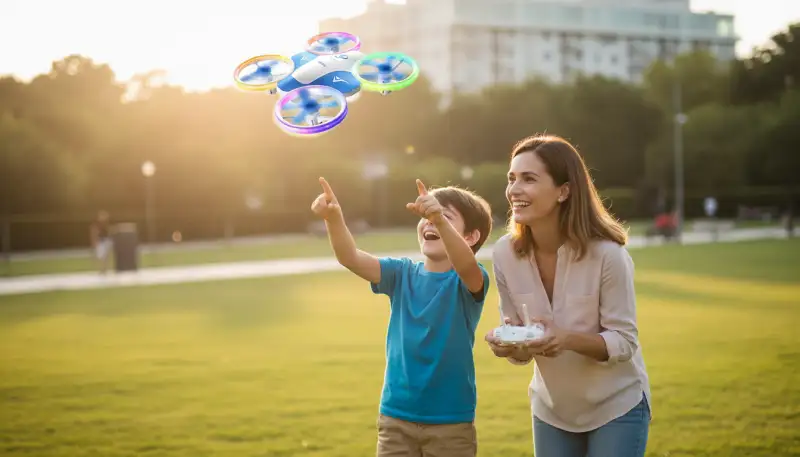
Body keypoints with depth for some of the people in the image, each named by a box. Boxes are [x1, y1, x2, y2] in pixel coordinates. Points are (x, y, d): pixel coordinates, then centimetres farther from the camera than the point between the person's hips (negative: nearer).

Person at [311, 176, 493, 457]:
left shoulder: (469, 281, -10)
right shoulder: (403, 274, 1)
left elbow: (466, 265, -34)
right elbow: (350, 258, -13)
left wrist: (440, 219, -52)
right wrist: (333, 218, -33)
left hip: (451, 422, -3)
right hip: (396, 417, 3)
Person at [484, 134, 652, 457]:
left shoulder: (606, 253, -24)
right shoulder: (505, 254, -12)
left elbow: (624, 342, -18)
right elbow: (521, 345, -2)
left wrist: (568, 339, -35)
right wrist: (509, 345, -25)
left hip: (617, 407, -4)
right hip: (552, 409, 4)